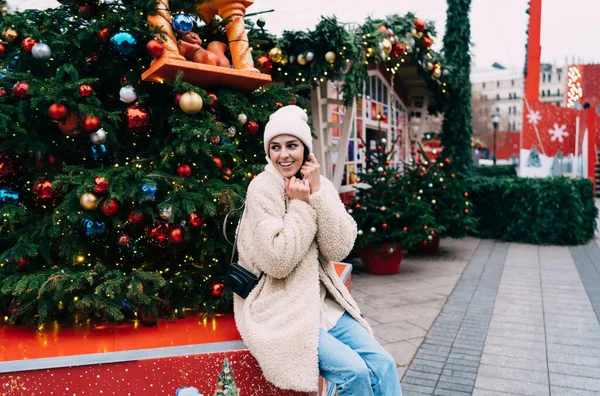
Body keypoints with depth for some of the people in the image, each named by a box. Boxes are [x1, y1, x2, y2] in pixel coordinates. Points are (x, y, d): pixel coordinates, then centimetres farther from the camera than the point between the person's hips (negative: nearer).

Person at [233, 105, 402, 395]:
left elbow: (339, 249, -8)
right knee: (353, 369, -18)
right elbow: (277, 261, -21)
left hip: (323, 303, 6)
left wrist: (317, 193, -14)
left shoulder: (321, 185, 4)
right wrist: (299, 204, -16)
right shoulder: (263, 188, -12)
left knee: (382, 362, -8)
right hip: (280, 310, -5)